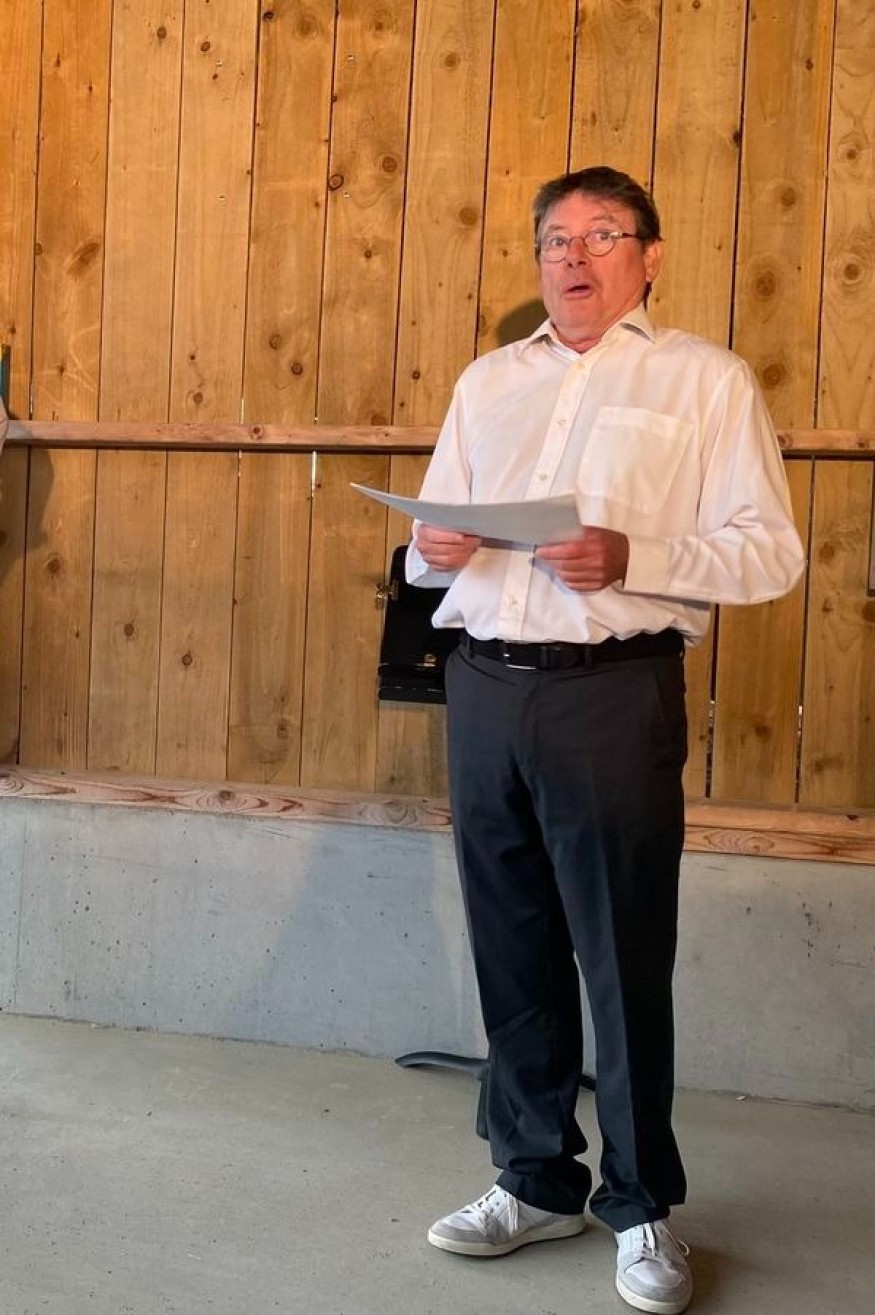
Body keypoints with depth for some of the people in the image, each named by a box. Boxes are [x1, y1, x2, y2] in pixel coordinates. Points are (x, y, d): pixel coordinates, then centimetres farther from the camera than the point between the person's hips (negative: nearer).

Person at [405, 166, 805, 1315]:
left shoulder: (706, 379, 3)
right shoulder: (489, 381, 19)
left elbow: (771, 551, -5)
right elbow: (429, 539, 22)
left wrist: (632, 557, -20)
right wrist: (432, 549, -2)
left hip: (614, 692, -4)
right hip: (486, 688, 5)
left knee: (624, 954, 1)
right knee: (512, 948, 10)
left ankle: (642, 1207, 20)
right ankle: (537, 1182, 27)